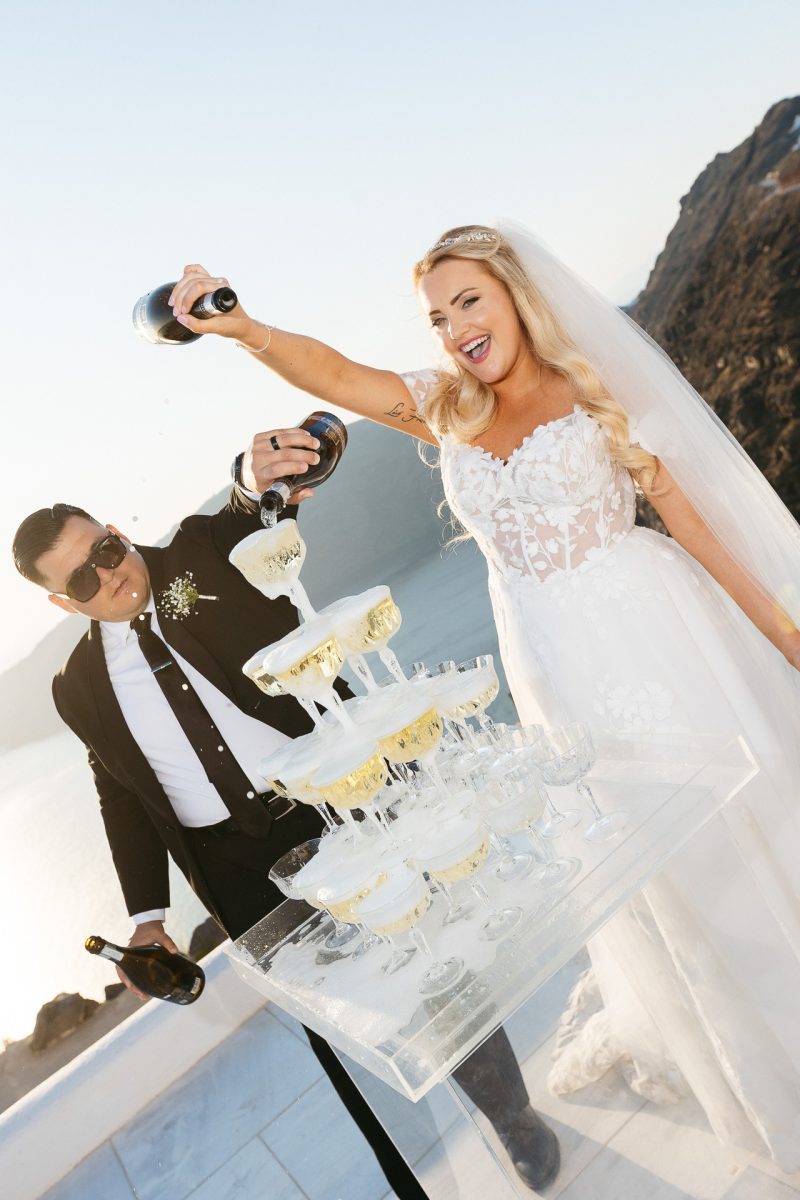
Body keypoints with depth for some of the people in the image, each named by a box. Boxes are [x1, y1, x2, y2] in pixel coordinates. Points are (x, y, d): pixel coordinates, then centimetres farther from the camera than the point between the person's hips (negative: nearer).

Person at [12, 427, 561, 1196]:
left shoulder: (204, 550, -1)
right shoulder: (80, 687, 5)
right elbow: (121, 795, 11)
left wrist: (255, 478, -43)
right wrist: (146, 914, 7)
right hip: (238, 868, 2)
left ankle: (515, 1120, 39)